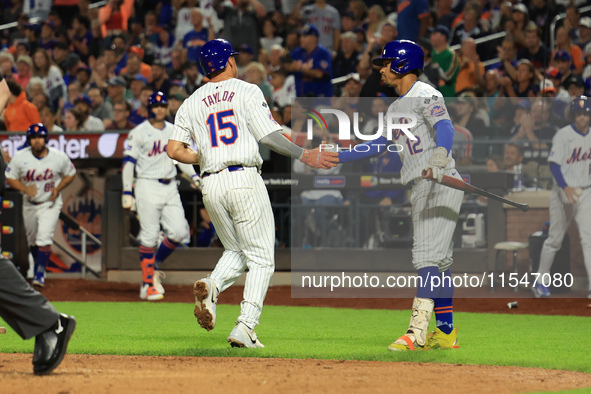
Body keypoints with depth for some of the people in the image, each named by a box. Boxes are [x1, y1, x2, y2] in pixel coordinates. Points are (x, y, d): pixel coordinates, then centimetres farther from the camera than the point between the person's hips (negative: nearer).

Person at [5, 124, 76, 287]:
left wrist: (58, 188, -14)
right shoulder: (19, 157, -13)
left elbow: (71, 174, 2)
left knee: (44, 237, -17)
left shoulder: (59, 157, -14)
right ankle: (38, 265, 40)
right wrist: (25, 188, -22)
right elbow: (10, 178, -4)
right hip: (29, 204, 3)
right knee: (32, 239, 15)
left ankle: (41, 273, -12)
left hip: (50, 204, -3)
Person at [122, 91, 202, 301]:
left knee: (179, 232, -3)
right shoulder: (139, 132, -4)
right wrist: (127, 192, -12)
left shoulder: (174, 131, 12)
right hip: (148, 187, -5)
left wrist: (193, 175, 5)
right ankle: (148, 284, 0)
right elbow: (128, 162, -6)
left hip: (170, 187, 5)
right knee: (149, 236, -7)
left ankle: (155, 266, 19)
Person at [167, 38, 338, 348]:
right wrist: (304, 155, -3)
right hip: (244, 180, -5)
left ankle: (211, 287, -11)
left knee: (236, 251, 20)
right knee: (261, 258, 2)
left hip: (211, 185, 5)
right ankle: (245, 327, -11)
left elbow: (174, 150, 7)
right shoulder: (247, 92, 0)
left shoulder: (192, 102, 13)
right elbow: (269, 136, -9)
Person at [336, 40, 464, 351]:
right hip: (420, 190, 10)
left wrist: (440, 156, -45)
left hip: (440, 184, -10)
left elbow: (445, 127, -25)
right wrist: (334, 157, 24)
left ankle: (416, 333, -24)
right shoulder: (396, 108, 21)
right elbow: (379, 144, 27)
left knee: (428, 255, -16)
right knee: (438, 261, 13)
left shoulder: (425, 96, -9)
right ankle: (446, 332, 18)